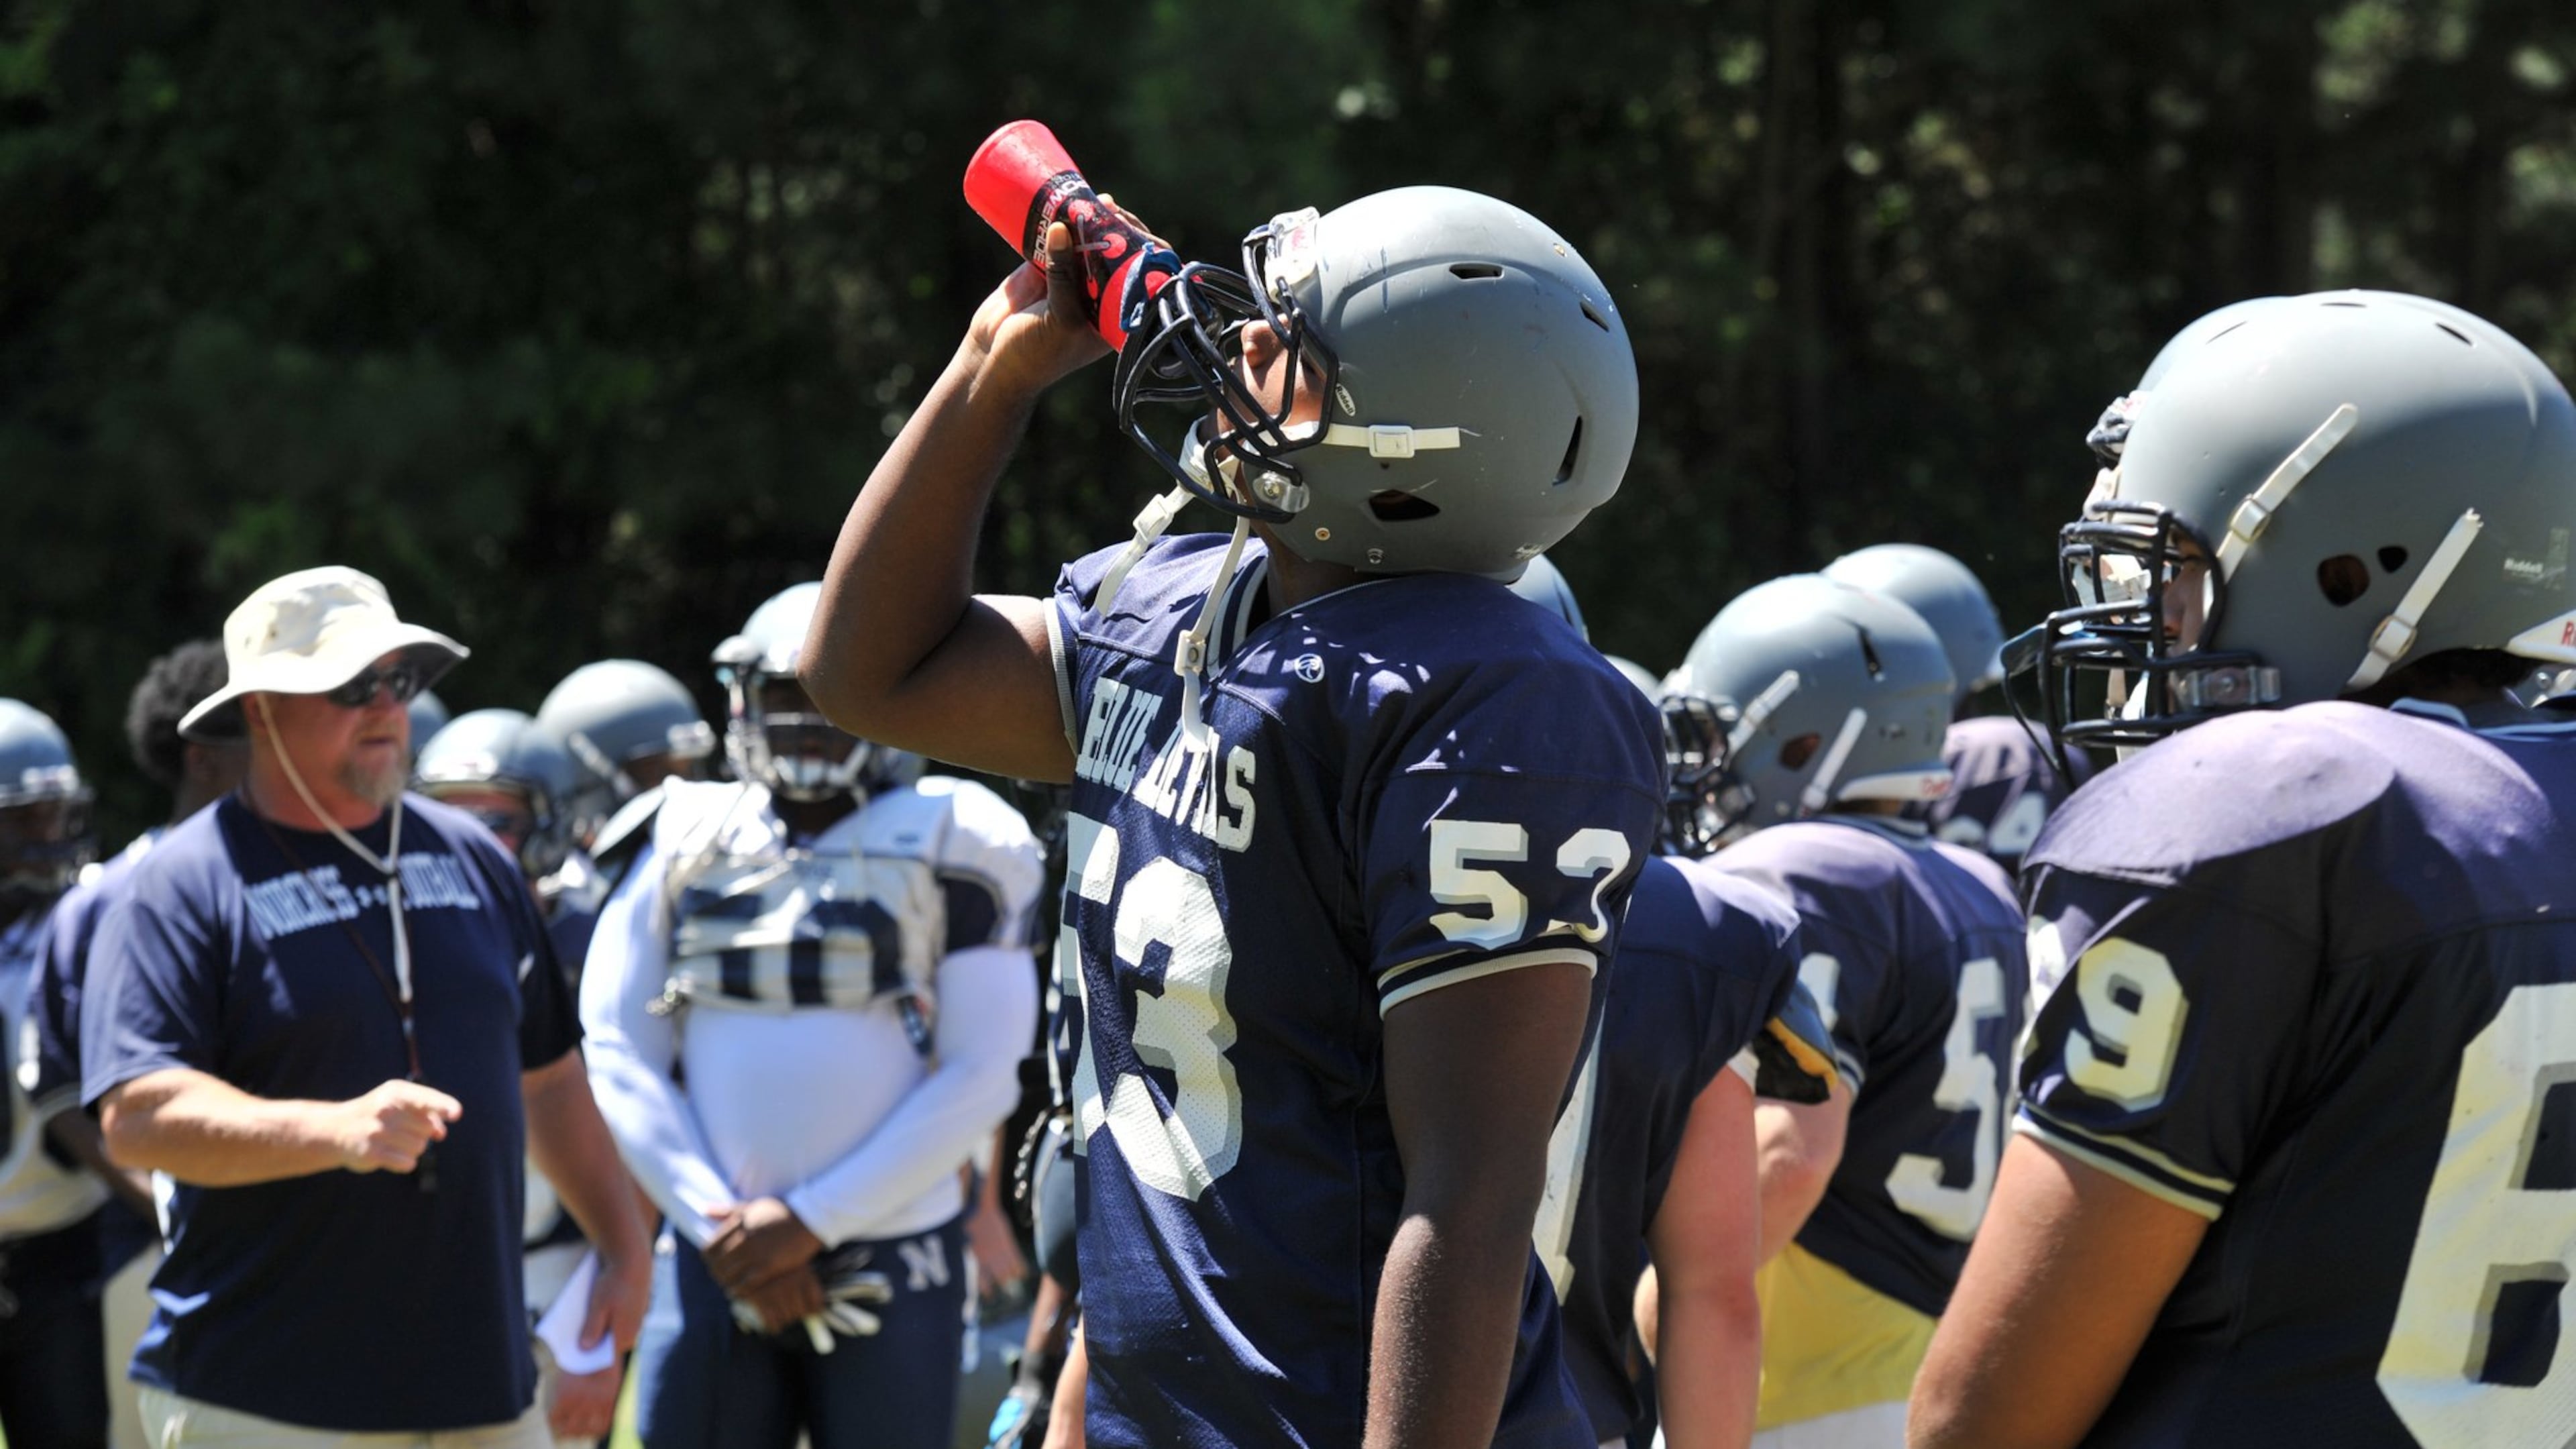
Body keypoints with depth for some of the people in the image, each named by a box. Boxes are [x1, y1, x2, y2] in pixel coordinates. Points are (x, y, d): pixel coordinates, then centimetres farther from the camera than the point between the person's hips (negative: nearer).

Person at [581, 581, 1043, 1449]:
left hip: (888, 1274, -2)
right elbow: (619, 1053, 5)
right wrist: (718, 1223, -7)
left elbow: (981, 1077, -6)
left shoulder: (946, 849, 0)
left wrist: (811, 1222, -11)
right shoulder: (687, 847, 8)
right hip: (715, 1268, 2)